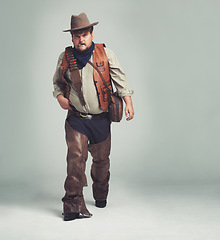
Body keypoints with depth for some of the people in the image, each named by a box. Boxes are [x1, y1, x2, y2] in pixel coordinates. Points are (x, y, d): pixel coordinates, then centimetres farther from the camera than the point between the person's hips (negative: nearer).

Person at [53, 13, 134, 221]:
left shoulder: (105, 54, 1)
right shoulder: (65, 58, 4)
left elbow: (119, 78, 1)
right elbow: (57, 82, 18)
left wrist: (128, 102, -9)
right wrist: (60, 97, -1)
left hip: (101, 119, 1)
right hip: (76, 119, -1)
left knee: (101, 159, 12)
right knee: (76, 157, -16)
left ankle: (100, 196, 34)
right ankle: (73, 204, -11)